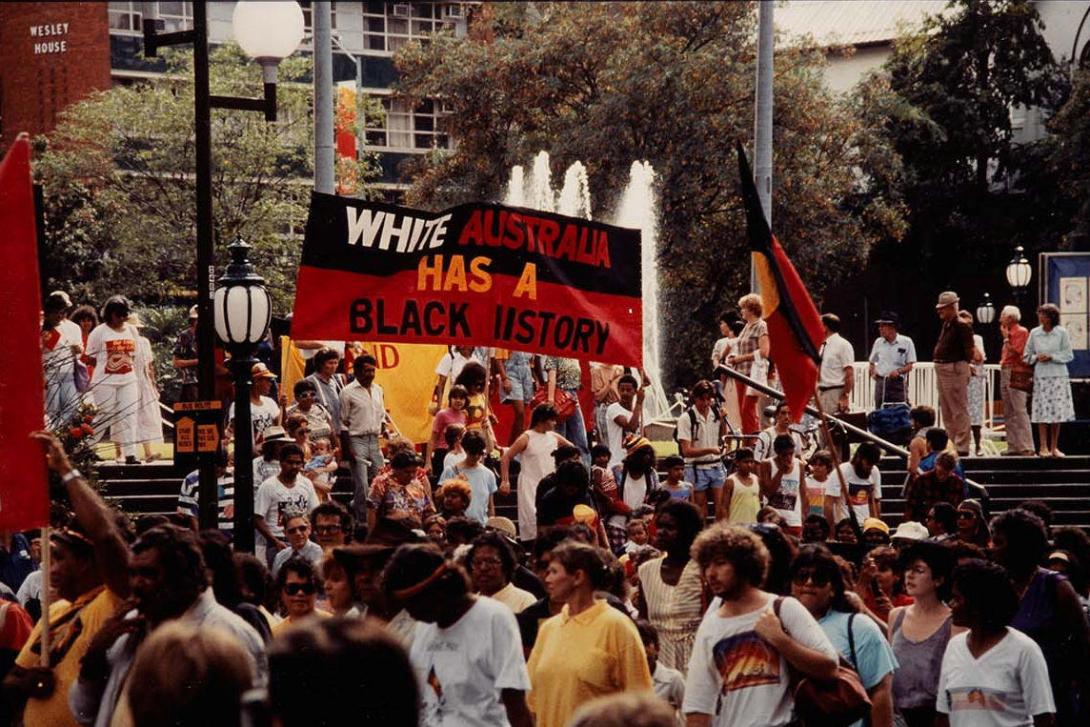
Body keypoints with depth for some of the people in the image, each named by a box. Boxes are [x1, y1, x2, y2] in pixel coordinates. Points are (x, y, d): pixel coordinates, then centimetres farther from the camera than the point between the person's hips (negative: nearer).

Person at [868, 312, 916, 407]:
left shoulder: (906, 342, -1)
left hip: (898, 383, -3)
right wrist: (873, 373, 1)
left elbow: (910, 366, 1)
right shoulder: (878, 342, 10)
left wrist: (899, 371, -17)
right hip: (881, 382, 3)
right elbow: (872, 362, 21)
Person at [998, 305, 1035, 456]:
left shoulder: (1021, 332, -7)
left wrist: (1006, 338, -9)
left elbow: (1015, 352, -16)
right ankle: (1013, 446, 12)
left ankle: (1027, 447, -15)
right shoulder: (1009, 332, 18)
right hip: (1005, 374, 9)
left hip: (1016, 374, -9)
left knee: (1019, 411, -13)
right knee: (1008, 413, 9)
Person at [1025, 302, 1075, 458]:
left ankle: (1054, 447, 7)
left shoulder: (1061, 333, 0)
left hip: (1058, 375, -1)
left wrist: (1051, 357, -11)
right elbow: (1027, 355, 11)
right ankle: (1043, 447, 1)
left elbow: (1069, 355, 0)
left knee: (1058, 411, -1)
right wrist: (1037, 358, -9)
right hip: (1040, 376, 1)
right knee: (1042, 412, -4)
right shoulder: (1034, 333, 5)